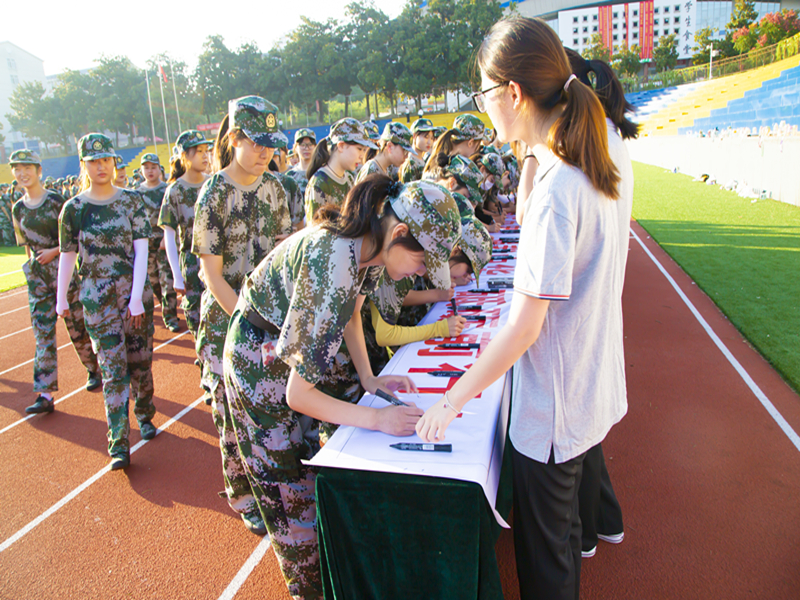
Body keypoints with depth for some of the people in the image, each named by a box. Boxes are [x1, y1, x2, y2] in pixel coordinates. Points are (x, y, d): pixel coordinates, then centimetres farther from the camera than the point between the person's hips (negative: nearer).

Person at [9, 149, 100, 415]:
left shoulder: (56, 201, -4)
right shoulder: (18, 209, 8)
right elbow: (27, 245, 16)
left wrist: (53, 252, -16)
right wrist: (32, 269, 13)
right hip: (36, 275, 4)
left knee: (77, 326, 5)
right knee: (43, 334, 1)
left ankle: (94, 370, 28)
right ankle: (45, 394, 2)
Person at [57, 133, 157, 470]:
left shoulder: (132, 200, 1)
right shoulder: (74, 208, 0)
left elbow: (141, 250, -5)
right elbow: (67, 256, 8)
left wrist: (137, 296, -13)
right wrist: (61, 299, 14)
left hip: (136, 292, 1)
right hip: (97, 299, -1)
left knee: (140, 362, 11)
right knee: (113, 368, -4)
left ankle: (144, 416, 35)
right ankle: (119, 446, 0)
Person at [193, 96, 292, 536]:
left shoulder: (272, 187, 4)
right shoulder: (213, 195, -11)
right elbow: (213, 274, -11)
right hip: (227, 319, -4)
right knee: (234, 411, 5)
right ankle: (243, 495, 25)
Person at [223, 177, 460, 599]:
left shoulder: (369, 247, -12)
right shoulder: (334, 265, -38)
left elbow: (352, 310, 9)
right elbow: (298, 394, -32)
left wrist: (369, 379, 2)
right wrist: (377, 419, -28)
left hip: (290, 344, 8)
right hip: (258, 361, -8)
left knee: (308, 462, 19)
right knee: (290, 486, 6)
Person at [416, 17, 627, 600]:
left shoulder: (555, 191, -26)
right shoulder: (602, 172, 2)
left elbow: (524, 327, -25)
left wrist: (453, 400, -18)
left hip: (554, 409, -9)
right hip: (593, 390, 9)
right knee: (563, 526, 29)